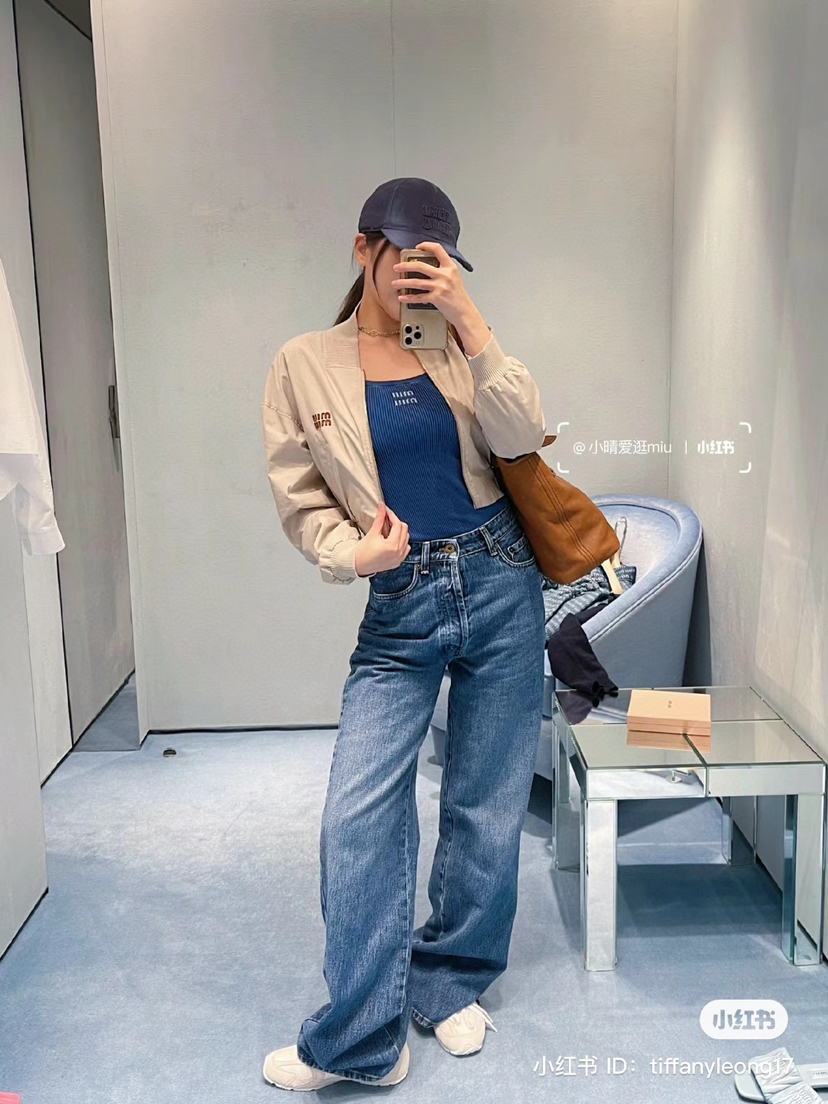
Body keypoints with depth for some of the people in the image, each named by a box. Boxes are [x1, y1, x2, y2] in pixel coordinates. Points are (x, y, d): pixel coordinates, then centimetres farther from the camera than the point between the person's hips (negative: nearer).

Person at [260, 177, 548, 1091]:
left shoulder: (456, 344, 5)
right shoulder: (304, 366, 1)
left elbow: (520, 435, -10)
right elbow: (299, 496, 2)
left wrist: (468, 317, -14)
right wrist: (352, 553, -17)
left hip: (501, 588, 2)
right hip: (399, 609, -1)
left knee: (486, 806, 9)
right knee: (358, 816, -9)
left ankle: (451, 985, 31)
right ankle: (360, 1042, 8)